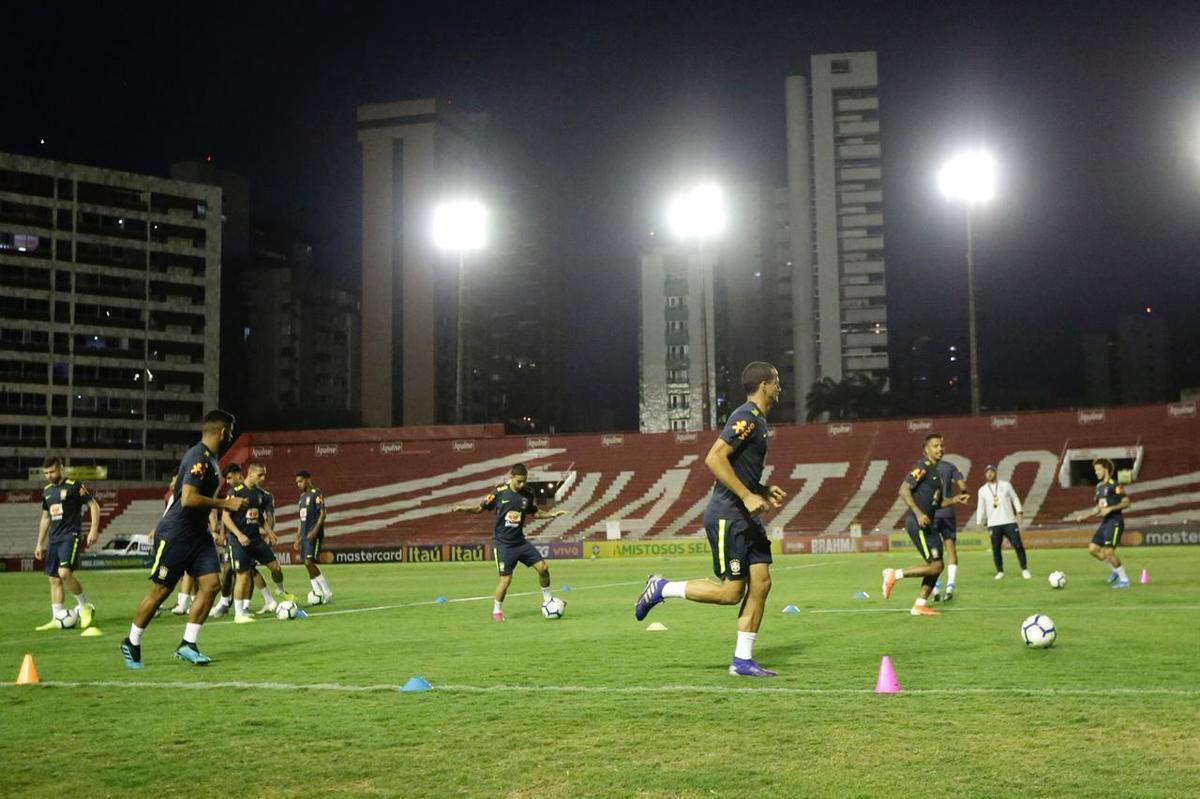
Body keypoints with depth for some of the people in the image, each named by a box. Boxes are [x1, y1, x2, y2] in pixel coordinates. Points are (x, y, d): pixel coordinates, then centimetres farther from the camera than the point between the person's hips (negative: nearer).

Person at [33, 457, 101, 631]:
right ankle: (57, 619, 6)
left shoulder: (74, 486, -6)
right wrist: (39, 543, 21)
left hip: (71, 536, -7)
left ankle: (84, 606, -5)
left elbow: (94, 506, -5)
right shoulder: (47, 491, 15)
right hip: (54, 539, 7)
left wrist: (94, 530, -15)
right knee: (54, 579, 4)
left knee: (64, 572, -23)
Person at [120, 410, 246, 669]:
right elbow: (188, 499, -30)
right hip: (176, 533, -9)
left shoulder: (210, 459, 10)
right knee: (160, 590, 1)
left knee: (210, 583, -3)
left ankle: (187, 644, 3)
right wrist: (225, 504, -23)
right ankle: (131, 643, 18)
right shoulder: (198, 458, -20)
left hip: (198, 532, 9)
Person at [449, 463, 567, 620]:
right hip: (503, 543, -4)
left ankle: (547, 599, 18)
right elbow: (481, 508, -3)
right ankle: (496, 611, 14)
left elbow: (535, 512, 18)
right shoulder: (500, 492, -9)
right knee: (506, 579, -7)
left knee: (543, 567, -3)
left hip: (520, 541, 4)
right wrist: (462, 508, -18)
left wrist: (551, 514, 4)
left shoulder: (527, 495, 2)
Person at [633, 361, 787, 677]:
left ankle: (742, 660, 9)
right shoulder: (746, 417, -14)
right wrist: (747, 496, -23)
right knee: (732, 592, -8)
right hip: (727, 516, -10)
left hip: (745, 516, 10)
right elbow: (714, 458, -23)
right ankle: (662, 588, 7)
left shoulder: (757, 420, 17)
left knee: (761, 583, 4)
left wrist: (764, 491, 14)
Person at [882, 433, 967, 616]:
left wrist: (953, 500, 11)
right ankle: (894, 575, -3)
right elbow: (903, 490, -18)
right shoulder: (922, 467, -9)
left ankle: (920, 605, 13)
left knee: (937, 565, 9)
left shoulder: (936, 471, 20)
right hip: (917, 522, -10)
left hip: (927, 523, 10)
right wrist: (918, 513, -25)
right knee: (935, 565, -13)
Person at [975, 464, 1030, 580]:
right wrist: (979, 522, 4)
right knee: (996, 549, -2)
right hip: (993, 524, 1)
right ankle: (1000, 572, 10)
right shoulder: (982, 490, 8)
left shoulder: (1005, 485, 6)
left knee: (1018, 545, -6)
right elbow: (980, 507, 10)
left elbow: (1015, 499, 9)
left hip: (1009, 521, -1)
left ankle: (1025, 570, 5)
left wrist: (1019, 512, -2)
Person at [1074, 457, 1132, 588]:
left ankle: (1124, 579, 1)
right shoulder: (1099, 486, 14)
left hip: (1115, 522, -9)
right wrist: (1086, 515, 13)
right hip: (1105, 522, 9)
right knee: (1092, 549, 4)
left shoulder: (1114, 485, -11)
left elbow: (1127, 503, -15)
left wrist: (1110, 509, -23)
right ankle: (1117, 569, 19)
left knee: (1108, 552, -15)